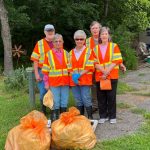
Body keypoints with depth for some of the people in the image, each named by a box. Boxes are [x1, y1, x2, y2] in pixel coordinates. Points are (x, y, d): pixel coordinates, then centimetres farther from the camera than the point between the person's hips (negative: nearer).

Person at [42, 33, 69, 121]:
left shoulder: (66, 54, 9)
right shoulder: (49, 54, 1)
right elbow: (46, 70, 1)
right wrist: (46, 83, -2)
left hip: (65, 82, 3)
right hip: (54, 83, -3)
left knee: (64, 102, 8)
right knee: (56, 103, -2)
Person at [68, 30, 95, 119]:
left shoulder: (89, 51, 1)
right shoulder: (71, 52, 14)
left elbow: (90, 67, -7)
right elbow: (70, 67, 10)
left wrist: (79, 74, -16)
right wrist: (73, 76, -8)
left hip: (85, 79, -4)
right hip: (74, 80, 4)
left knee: (86, 100, -7)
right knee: (78, 101, 9)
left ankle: (90, 117, 5)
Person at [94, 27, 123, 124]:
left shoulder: (114, 46, 4)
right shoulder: (96, 48, 10)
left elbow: (116, 61, -5)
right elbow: (95, 63, 2)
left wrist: (107, 72, -14)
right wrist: (104, 71, -14)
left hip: (112, 75, -2)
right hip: (99, 76, 2)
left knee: (111, 96, 1)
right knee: (101, 97, 5)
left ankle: (112, 116, 13)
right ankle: (103, 116, 16)